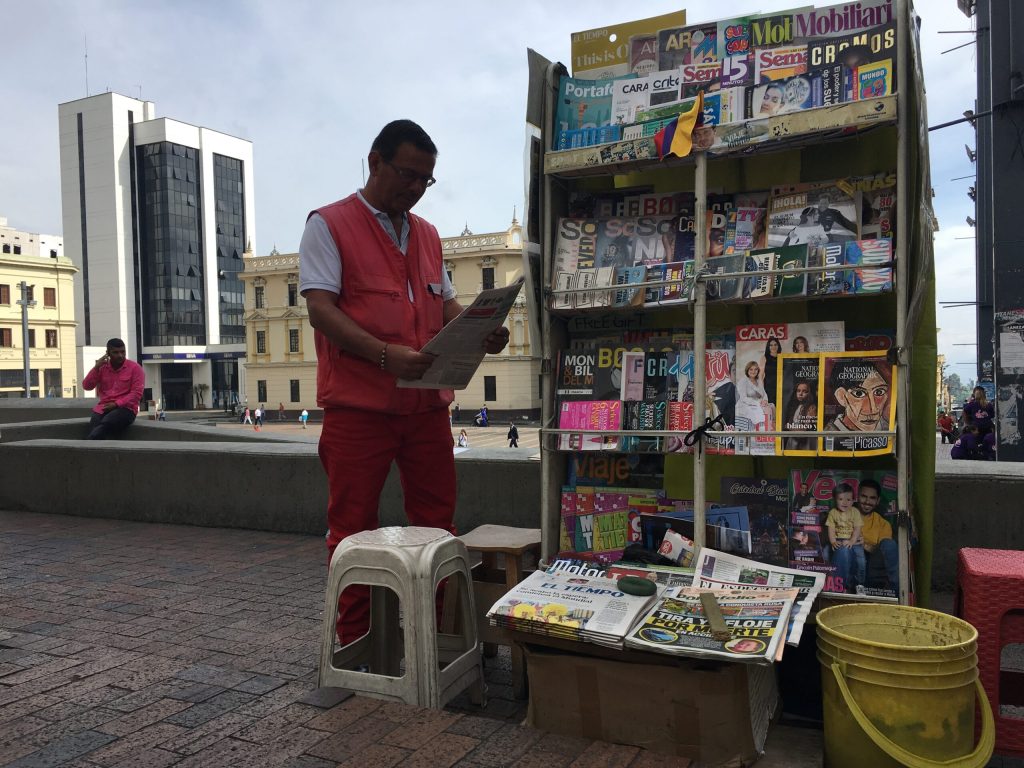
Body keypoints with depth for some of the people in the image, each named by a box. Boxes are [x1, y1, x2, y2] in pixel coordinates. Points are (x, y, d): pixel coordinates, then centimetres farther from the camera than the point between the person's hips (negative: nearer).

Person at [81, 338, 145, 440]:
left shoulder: (134, 367, 2)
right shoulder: (102, 367, 15)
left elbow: (137, 393, -6)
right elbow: (86, 386, 8)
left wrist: (116, 404, -14)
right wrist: (96, 367, -3)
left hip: (125, 408, -3)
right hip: (102, 408, 4)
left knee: (105, 425, -36)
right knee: (96, 433, -28)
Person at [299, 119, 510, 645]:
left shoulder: (426, 234, 19)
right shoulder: (329, 224, 1)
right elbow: (320, 307, -10)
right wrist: (385, 354, -24)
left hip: (426, 403, 6)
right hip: (357, 404, -5)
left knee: (437, 522, 9)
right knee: (353, 530, 3)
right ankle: (355, 647, 16)